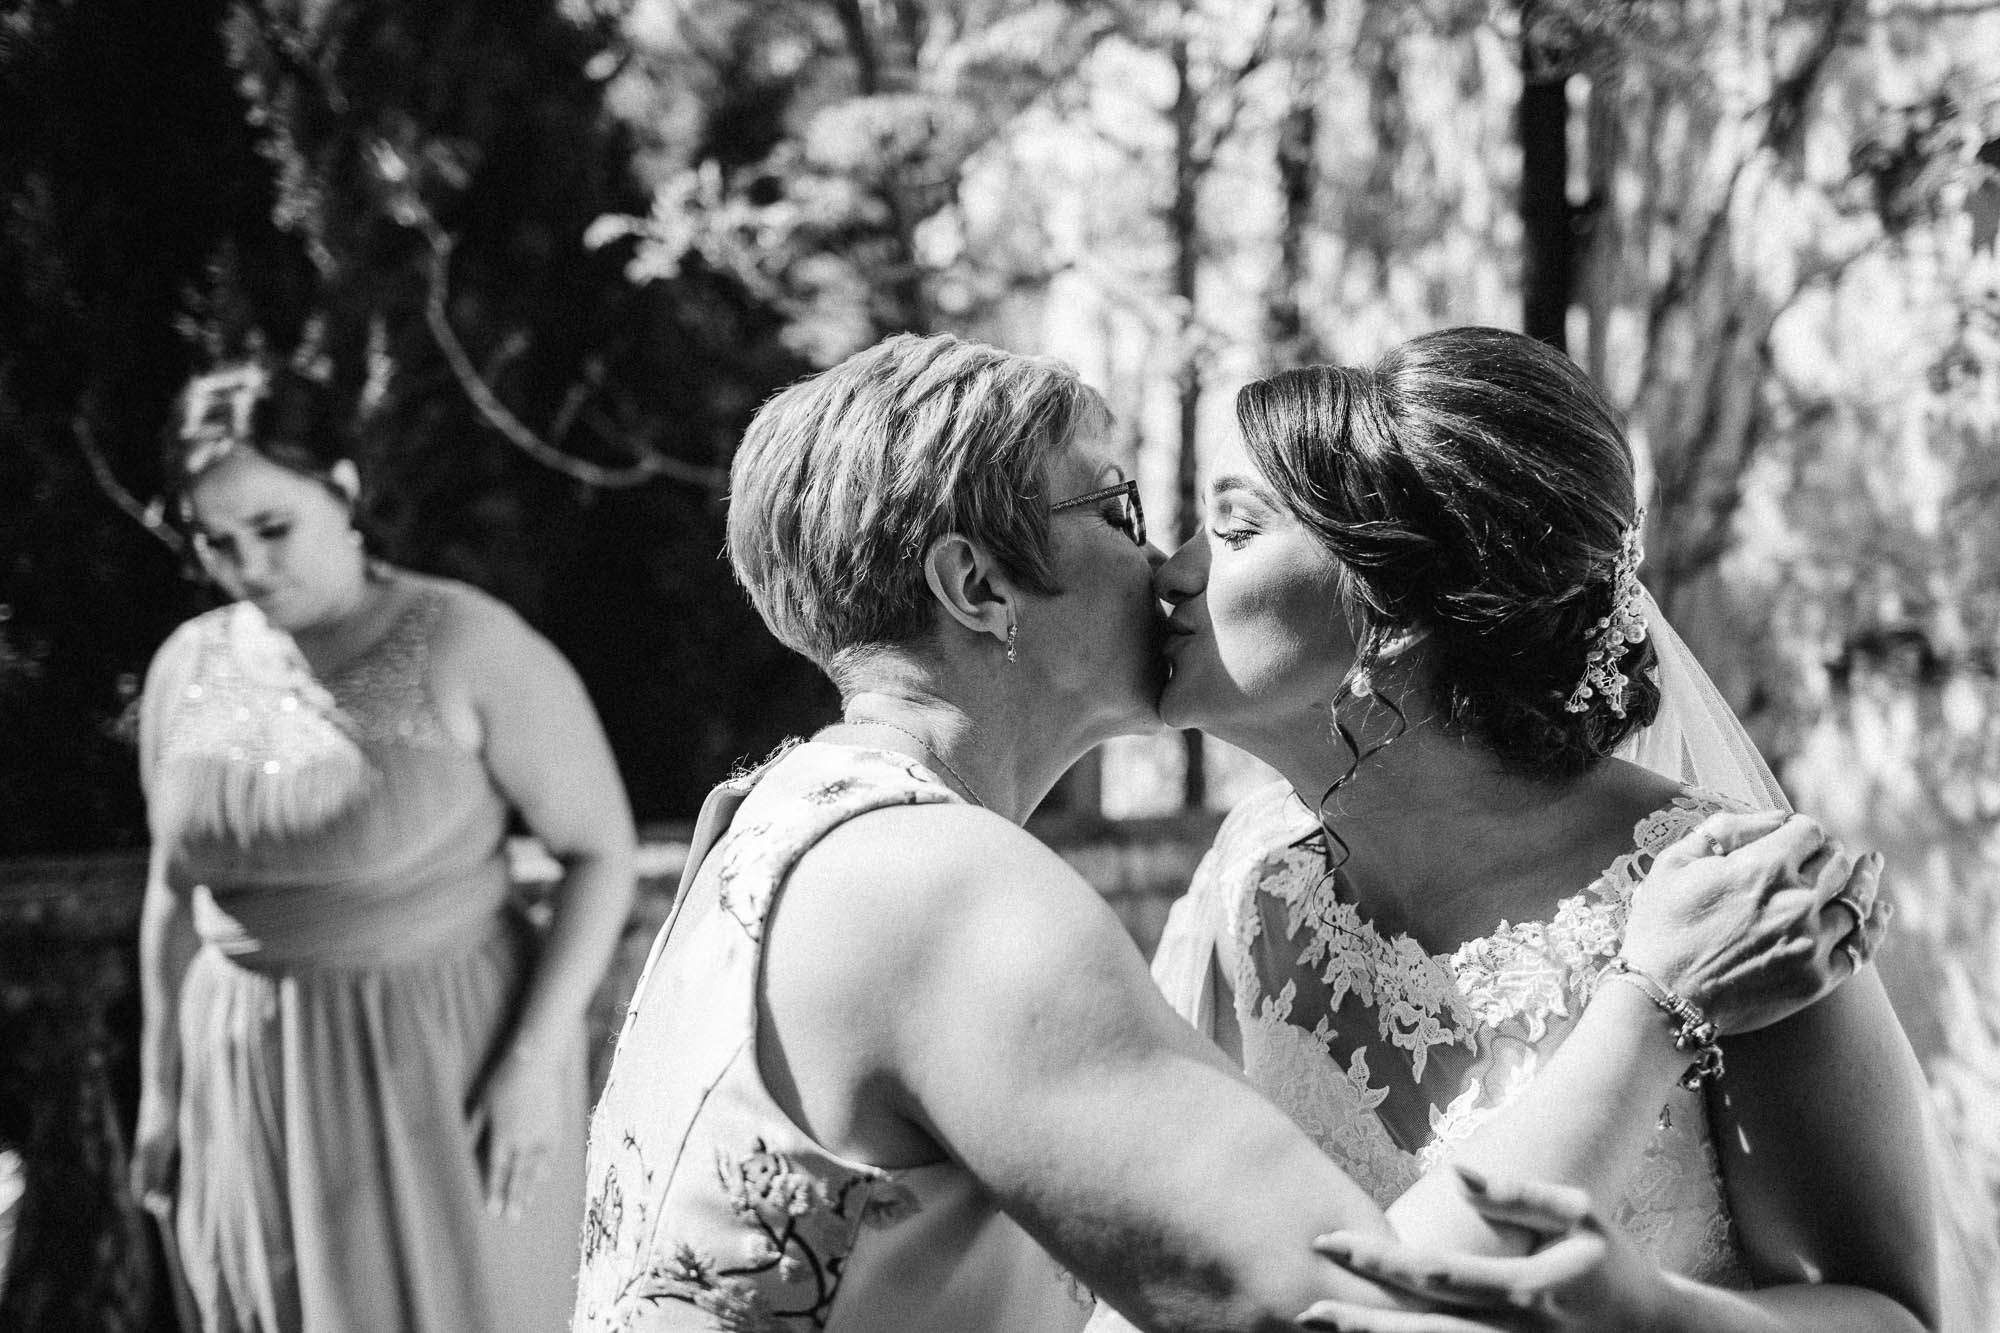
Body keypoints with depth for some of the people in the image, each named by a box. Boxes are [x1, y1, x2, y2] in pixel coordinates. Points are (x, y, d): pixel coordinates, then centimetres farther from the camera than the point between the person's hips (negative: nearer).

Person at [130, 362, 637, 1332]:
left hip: (442, 1067, -5)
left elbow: (602, 851, -10)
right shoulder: (189, 669, 3)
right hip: (252, 1080, 5)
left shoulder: (469, 649, -14)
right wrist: (161, 1089, 14)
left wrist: (535, 1059, -15)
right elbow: (175, 890, 13)